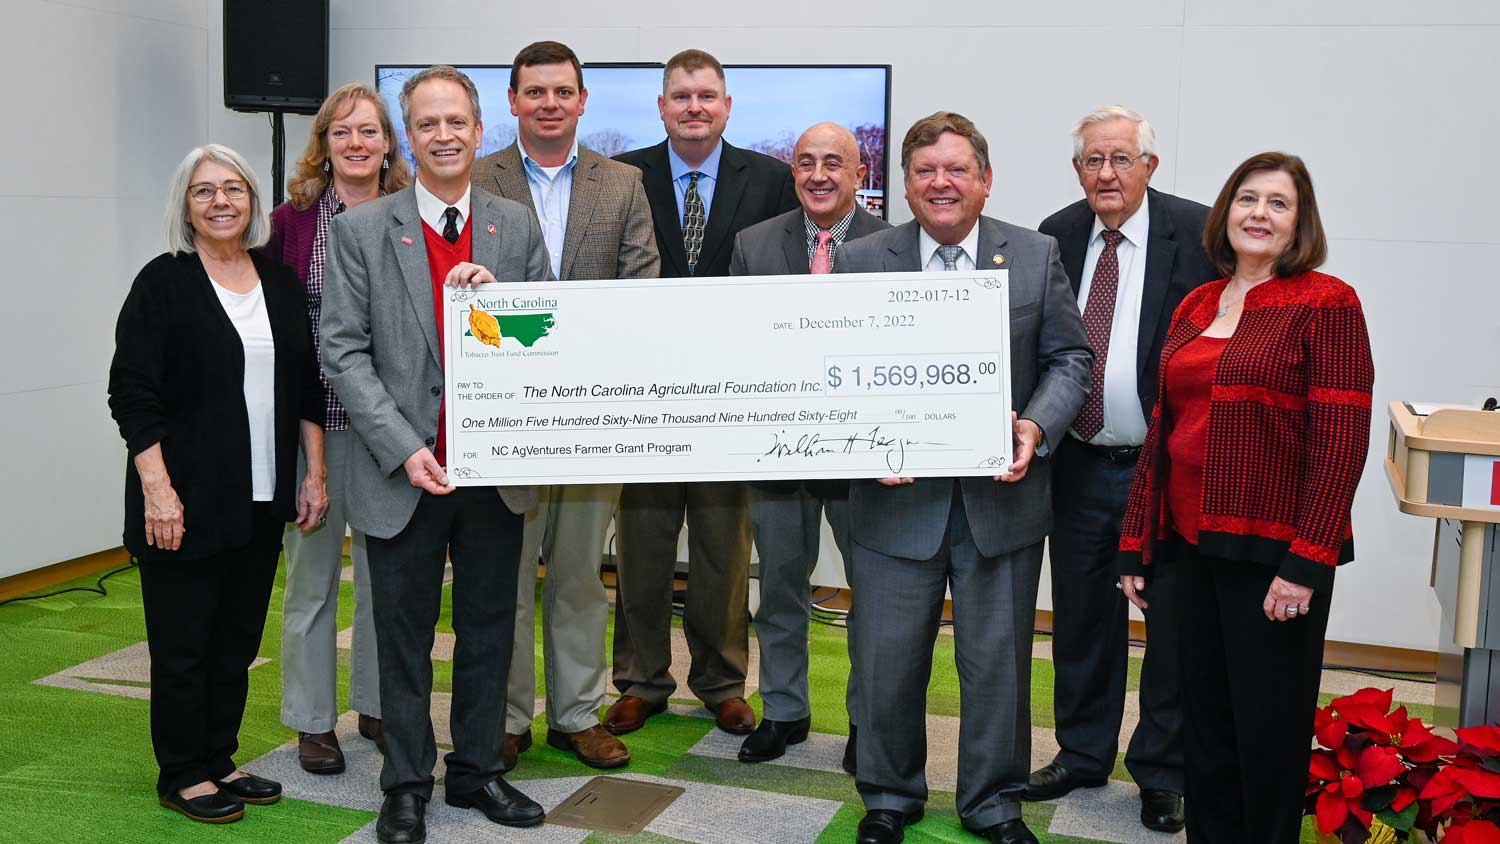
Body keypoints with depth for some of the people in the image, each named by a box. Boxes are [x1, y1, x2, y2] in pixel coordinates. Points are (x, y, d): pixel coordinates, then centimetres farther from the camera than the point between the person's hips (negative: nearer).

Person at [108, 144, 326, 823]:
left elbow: (307, 387, 13)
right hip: (186, 504, -5)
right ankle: (183, 775, 16)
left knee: (239, 639, 12)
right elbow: (132, 394, -10)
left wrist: (315, 473, 8)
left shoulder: (281, 284, 9)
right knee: (184, 642, 3)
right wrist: (157, 488, -17)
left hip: (261, 501, 5)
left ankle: (219, 761, 25)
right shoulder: (163, 283, -5)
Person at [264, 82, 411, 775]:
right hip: (313, 417, -1)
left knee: (385, 567, 11)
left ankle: (377, 704, 27)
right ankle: (312, 720, 20)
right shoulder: (291, 222, 0)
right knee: (312, 569, 7)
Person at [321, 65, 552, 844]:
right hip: (404, 472, -2)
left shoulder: (517, 227, 5)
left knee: (489, 629, 13)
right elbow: (343, 352, -7)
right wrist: (403, 448, -16)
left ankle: (478, 771, 29)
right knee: (404, 636, 9)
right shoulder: (360, 230, -2)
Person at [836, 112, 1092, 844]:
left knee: (997, 664, 11)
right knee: (887, 664, 9)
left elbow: (1069, 359, 4)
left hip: (1001, 498, 1)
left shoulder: (1037, 256, 3)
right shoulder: (861, 261, 1)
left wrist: (1035, 426, -14)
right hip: (896, 497, 0)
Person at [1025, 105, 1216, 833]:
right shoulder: (1055, 236, 3)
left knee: (1174, 625, 9)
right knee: (1080, 618, 16)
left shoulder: (1198, 233, -10)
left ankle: (1162, 772, 28)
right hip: (1079, 465, 4)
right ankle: (1082, 753, 35)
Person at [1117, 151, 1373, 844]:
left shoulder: (1326, 303, -7)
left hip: (1273, 552, -6)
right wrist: (1136, 544, 11)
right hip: (1195, 544, 6)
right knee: (1204, 715, 15)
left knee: (1269, 726, 6)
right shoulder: (1195, 308, 11)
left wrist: (1306, 561, -18)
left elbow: (1341, 439, -12)